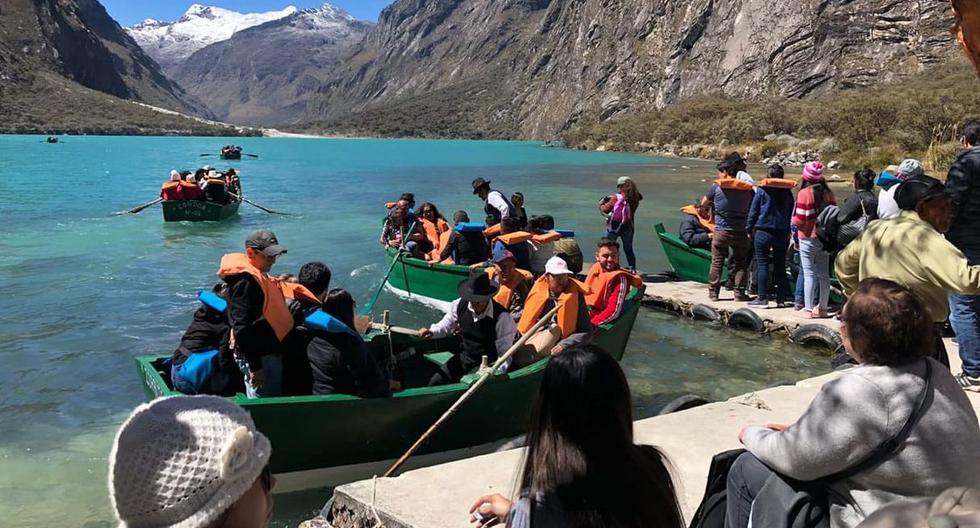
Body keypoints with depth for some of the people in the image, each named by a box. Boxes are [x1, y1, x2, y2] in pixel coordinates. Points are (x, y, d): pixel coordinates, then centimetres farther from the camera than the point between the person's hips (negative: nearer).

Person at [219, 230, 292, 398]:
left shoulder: (257, 276, 13)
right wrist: (255, 366, -22)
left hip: (270, 351, 10)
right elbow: (242, 327, -23)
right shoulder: (245, 281, -18)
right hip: (259, 357, -10)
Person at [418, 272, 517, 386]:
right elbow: (446, 325, 11)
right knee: (434, 383, -4)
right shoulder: (460, 304, -8)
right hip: (463, 357, 5)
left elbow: (504, 355, -17)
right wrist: (431, 331, -9)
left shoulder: (502, 317, -23)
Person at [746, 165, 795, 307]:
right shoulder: (788, 192, 8)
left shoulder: (762, 190, -4)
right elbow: (791, 214, 12)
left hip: (763, 232, -4)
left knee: (762, 264, -1)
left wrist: (749, 228, 4)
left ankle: (762, 298, -5)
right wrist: (789, 231, 17)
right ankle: (781, 298, 15)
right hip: (782, 233, 4)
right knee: (780, 265, 11)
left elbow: (753, 211, -4)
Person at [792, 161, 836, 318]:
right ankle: (822, 307, 19)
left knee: (809, 273, -1)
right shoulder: (828, 193, 4)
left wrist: (795, 237, 2)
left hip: (808, 238, -5)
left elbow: (799, 219, -15)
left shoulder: (805, 193, -12)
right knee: (824, 273, 11)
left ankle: (808, 309, 1)